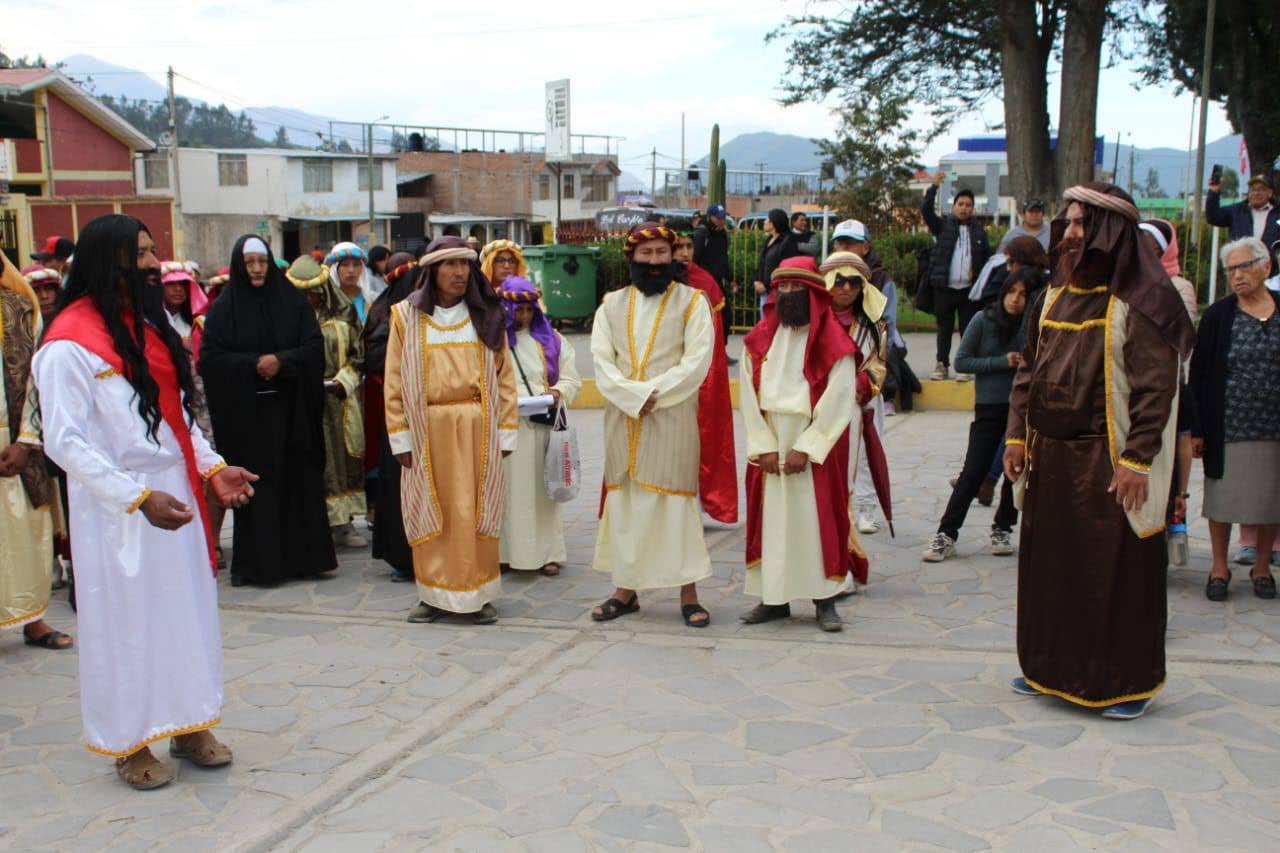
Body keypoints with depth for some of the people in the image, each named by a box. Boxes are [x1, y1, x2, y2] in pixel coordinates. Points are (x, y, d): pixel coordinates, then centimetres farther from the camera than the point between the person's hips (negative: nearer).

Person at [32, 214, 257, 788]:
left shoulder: (148, 327, 11)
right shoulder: (68, 346, -14)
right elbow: (65, 441, -18)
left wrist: (212, 467, 5)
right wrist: (139, 497, -23)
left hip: (174, 493, 7)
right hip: (116, 509, -7)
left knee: (186, 610, 12)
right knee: (127, 620, 4)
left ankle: (187, 726, 26)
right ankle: (130, 744, 21)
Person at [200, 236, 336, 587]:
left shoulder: (292, 301, 8)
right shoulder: (224, 307, 3)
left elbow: (314, 347, 2)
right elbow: (210, 358, -3)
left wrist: (281, 361, -14)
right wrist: (254, 363, -12)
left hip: (290, 408, 2)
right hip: (245, 410, -1)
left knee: (296, 480, 1)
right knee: (254, 484, -3)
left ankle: (300, 555, 9)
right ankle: (254, 562, 3)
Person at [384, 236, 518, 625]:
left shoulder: (487, 315, 8)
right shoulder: (406, 316, 4)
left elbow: (505, 377, 6)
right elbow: (394, 382, 2)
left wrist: (506, 431, -1)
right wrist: (400, 437, -4)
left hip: (479, 429, 1)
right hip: (428, 429, 0)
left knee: (476, 510, 2)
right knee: (431, 512, 3)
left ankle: (479, 594, 11)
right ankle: (435, 594, 13)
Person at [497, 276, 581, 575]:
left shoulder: (551, 339, 10)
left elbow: (571, 379, 8)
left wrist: (557, 393, -12)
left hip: (542, 425, 2)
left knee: (542, 488, 4)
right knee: (509, 489, 0)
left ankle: (547, 551, 10)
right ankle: (506, 550, 7)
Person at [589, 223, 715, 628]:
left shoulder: (691, 301, 3)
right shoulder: (612, 305, 11)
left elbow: (698, 360, -7)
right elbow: (601, 359, 1)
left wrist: (655, 393, -15)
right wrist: (634, 395, -13)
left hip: (673, 417, -3)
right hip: (622, 417, 3)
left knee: (675, 498, -2)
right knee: (624, 499, 6)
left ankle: (688, 594, 4)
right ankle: (626, 589, 15)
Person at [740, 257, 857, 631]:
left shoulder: (833, 340, -6)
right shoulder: (760, 339, 5)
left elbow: (838, 400, -11)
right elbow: (750, 395, 0)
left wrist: (804, 448, -15)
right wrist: (764, 448, -9)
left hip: (816, 448, -3)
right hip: (769, 448, 3)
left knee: (817, 519, 1)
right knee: (771, 519, 5)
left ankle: (824, 600, 11)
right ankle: (774, 598, 14)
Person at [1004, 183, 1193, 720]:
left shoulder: (1138, 303, -11)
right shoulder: (1055, 296, 11)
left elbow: (1156, 387, -15)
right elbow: (1029, 370, 15)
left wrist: (1136, 460, -20)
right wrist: (1017, 435, 7)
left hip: (1107, 463, -7)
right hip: (1050, 459, 7)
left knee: (1117, 571, 1)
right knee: (1050, 565, 14)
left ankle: (1131, 682, 16)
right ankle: (1052, 668, 30)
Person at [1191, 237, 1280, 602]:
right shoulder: (1218, 315, -1)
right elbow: (1199, 373, -2)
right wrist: (1198, 429, -7)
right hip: (1228, 427, -1)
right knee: (1222, 499, 4)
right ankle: (1219, 568, 19)